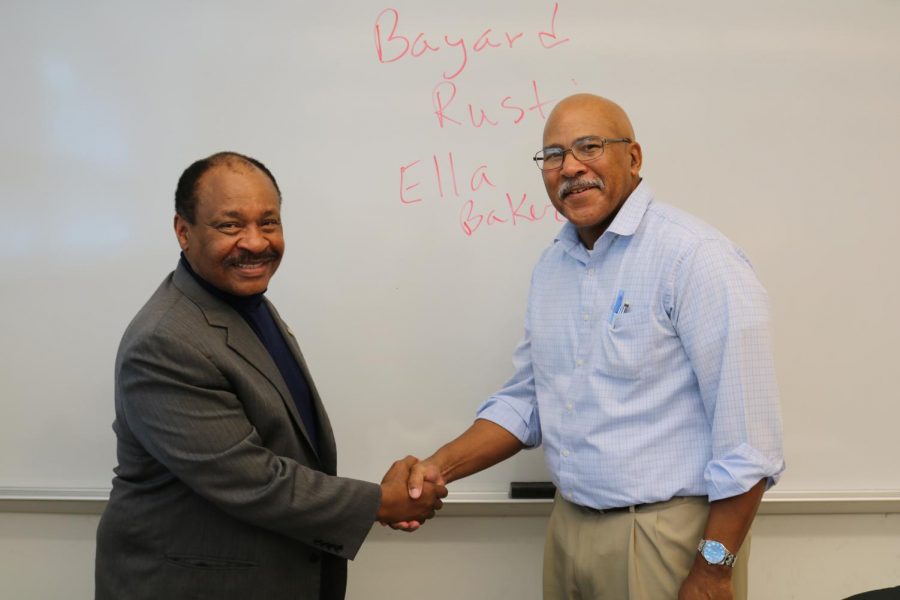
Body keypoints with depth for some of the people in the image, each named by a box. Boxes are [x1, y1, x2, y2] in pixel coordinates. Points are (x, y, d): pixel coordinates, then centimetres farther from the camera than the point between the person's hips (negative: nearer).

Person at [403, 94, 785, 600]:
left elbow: (747, 437, -19)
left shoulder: (695, 257, -17)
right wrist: (442, 467, -2)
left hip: (669, 537, -7)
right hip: (569, 529, 7)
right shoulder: (551, 267, 8)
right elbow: (527, 400, 11)